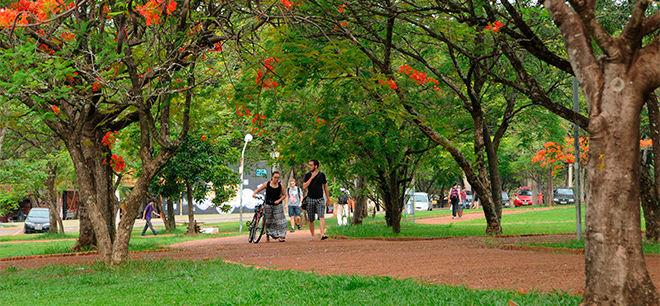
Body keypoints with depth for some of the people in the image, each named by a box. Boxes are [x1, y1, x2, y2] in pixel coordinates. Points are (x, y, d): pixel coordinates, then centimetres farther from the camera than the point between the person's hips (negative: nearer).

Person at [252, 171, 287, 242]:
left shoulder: (280, 185, 1)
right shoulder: (267, 184, -1)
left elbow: (284, 195, 9)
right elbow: (258, 190, 4)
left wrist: (279, 200, -7)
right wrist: (254, 194, -16)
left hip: (277, 205, 0)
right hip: (268, 205, 0)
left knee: (280, 220, -11)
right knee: (268, 221, 6)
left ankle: (280, 237, -11)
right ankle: (267, 236, 20)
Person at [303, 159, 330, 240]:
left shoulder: (322, 175, 5)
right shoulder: (307, 175, 3)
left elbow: (325, 187, 14)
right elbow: (304, 187, -8)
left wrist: (328, 199, 14)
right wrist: (312, 177, -13)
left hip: (320, 199, -1)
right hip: (310, 199, 1)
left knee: (321, 216, -19)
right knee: (311, 220, 6)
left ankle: (322, 234, -30)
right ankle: (312, 236, 19)